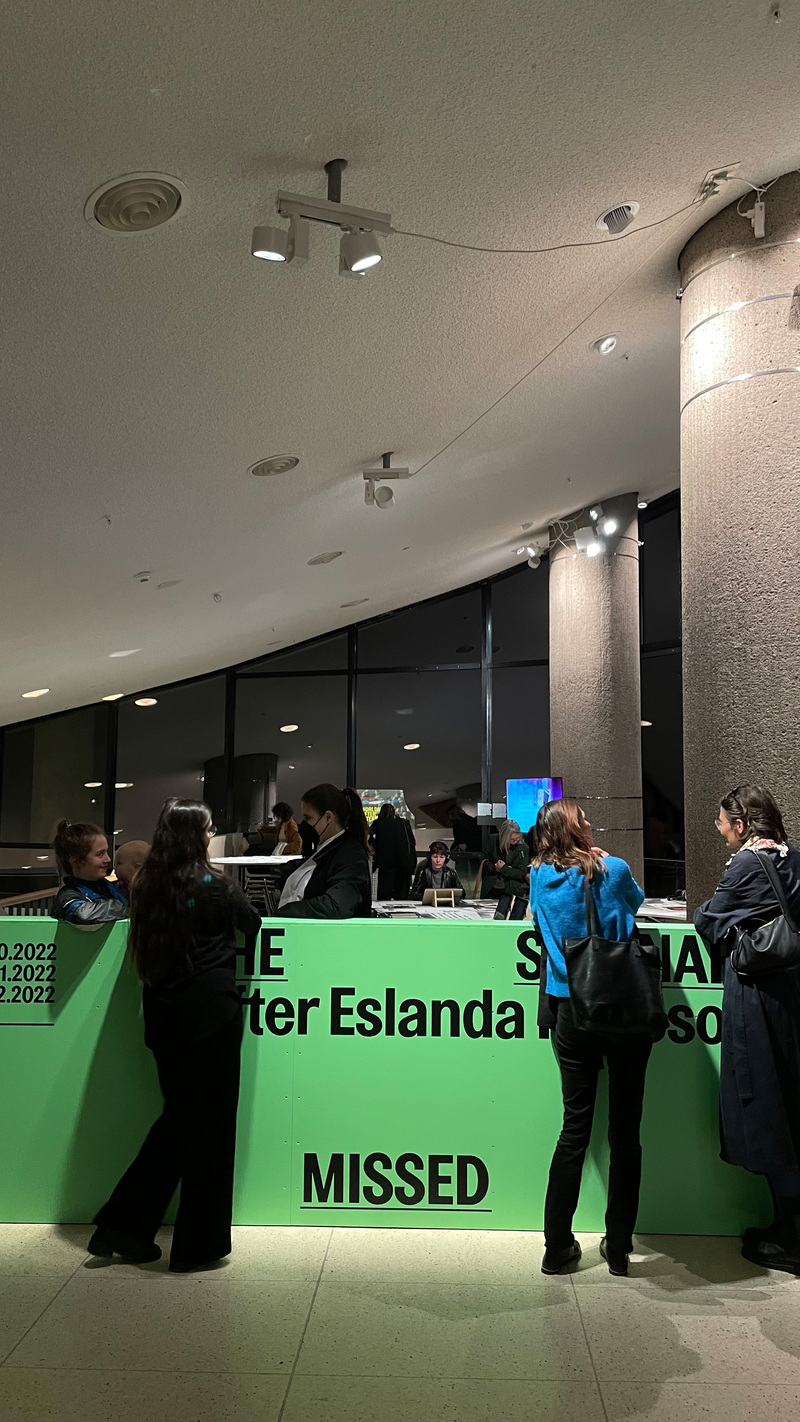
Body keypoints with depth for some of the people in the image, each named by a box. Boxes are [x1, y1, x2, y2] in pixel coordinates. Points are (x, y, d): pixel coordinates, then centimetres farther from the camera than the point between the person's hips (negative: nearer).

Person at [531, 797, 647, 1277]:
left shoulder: (540, 878, 0)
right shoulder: (613, 870, -7)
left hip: (572, 1015, 2)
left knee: (575, 1129, 10)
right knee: (625, 1132, 8)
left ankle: (557, 1246, 14)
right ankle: (618, 1248, 17)